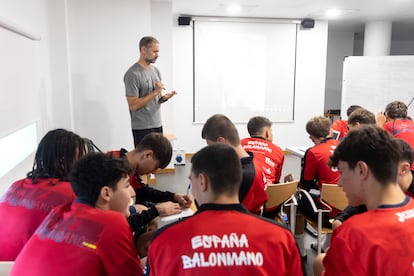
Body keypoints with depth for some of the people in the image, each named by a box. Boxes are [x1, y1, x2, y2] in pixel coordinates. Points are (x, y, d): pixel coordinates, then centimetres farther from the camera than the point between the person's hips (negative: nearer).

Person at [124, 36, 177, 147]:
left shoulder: (155, 70, 11)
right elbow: (133, 105, -18)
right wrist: (155, 92, -19)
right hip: (142, 128, -7)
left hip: (158, 125, 8)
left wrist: (164, 97, -4)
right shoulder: (132, 74, -14)